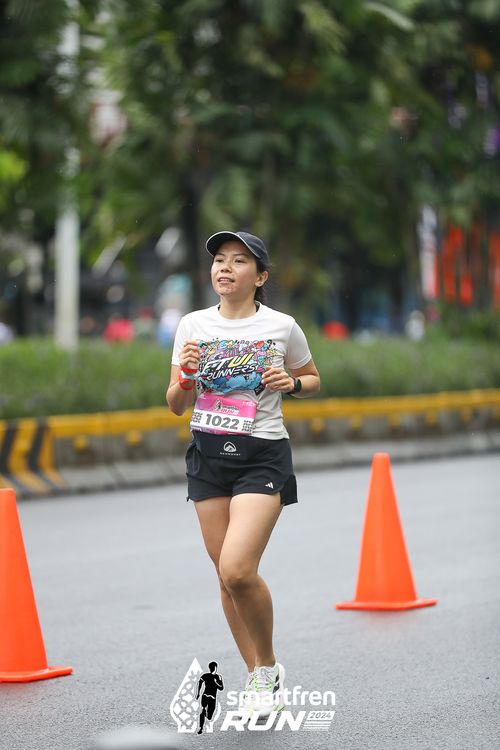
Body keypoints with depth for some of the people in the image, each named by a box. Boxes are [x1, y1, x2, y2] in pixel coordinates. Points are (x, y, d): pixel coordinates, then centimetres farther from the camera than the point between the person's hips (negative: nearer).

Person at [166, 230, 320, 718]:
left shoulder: (282, 327, -2)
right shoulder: (192, 326, 5)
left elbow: (312, 380, 14)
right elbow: (176, 405, 9)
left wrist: (291, 383, -8)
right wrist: (185, 376, -12)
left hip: (262, 457, -4)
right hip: (208, 454, 4)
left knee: (237, 569, -19)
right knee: (226, 575, 6)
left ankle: (269, 666, 3)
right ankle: (255, 674, 22)